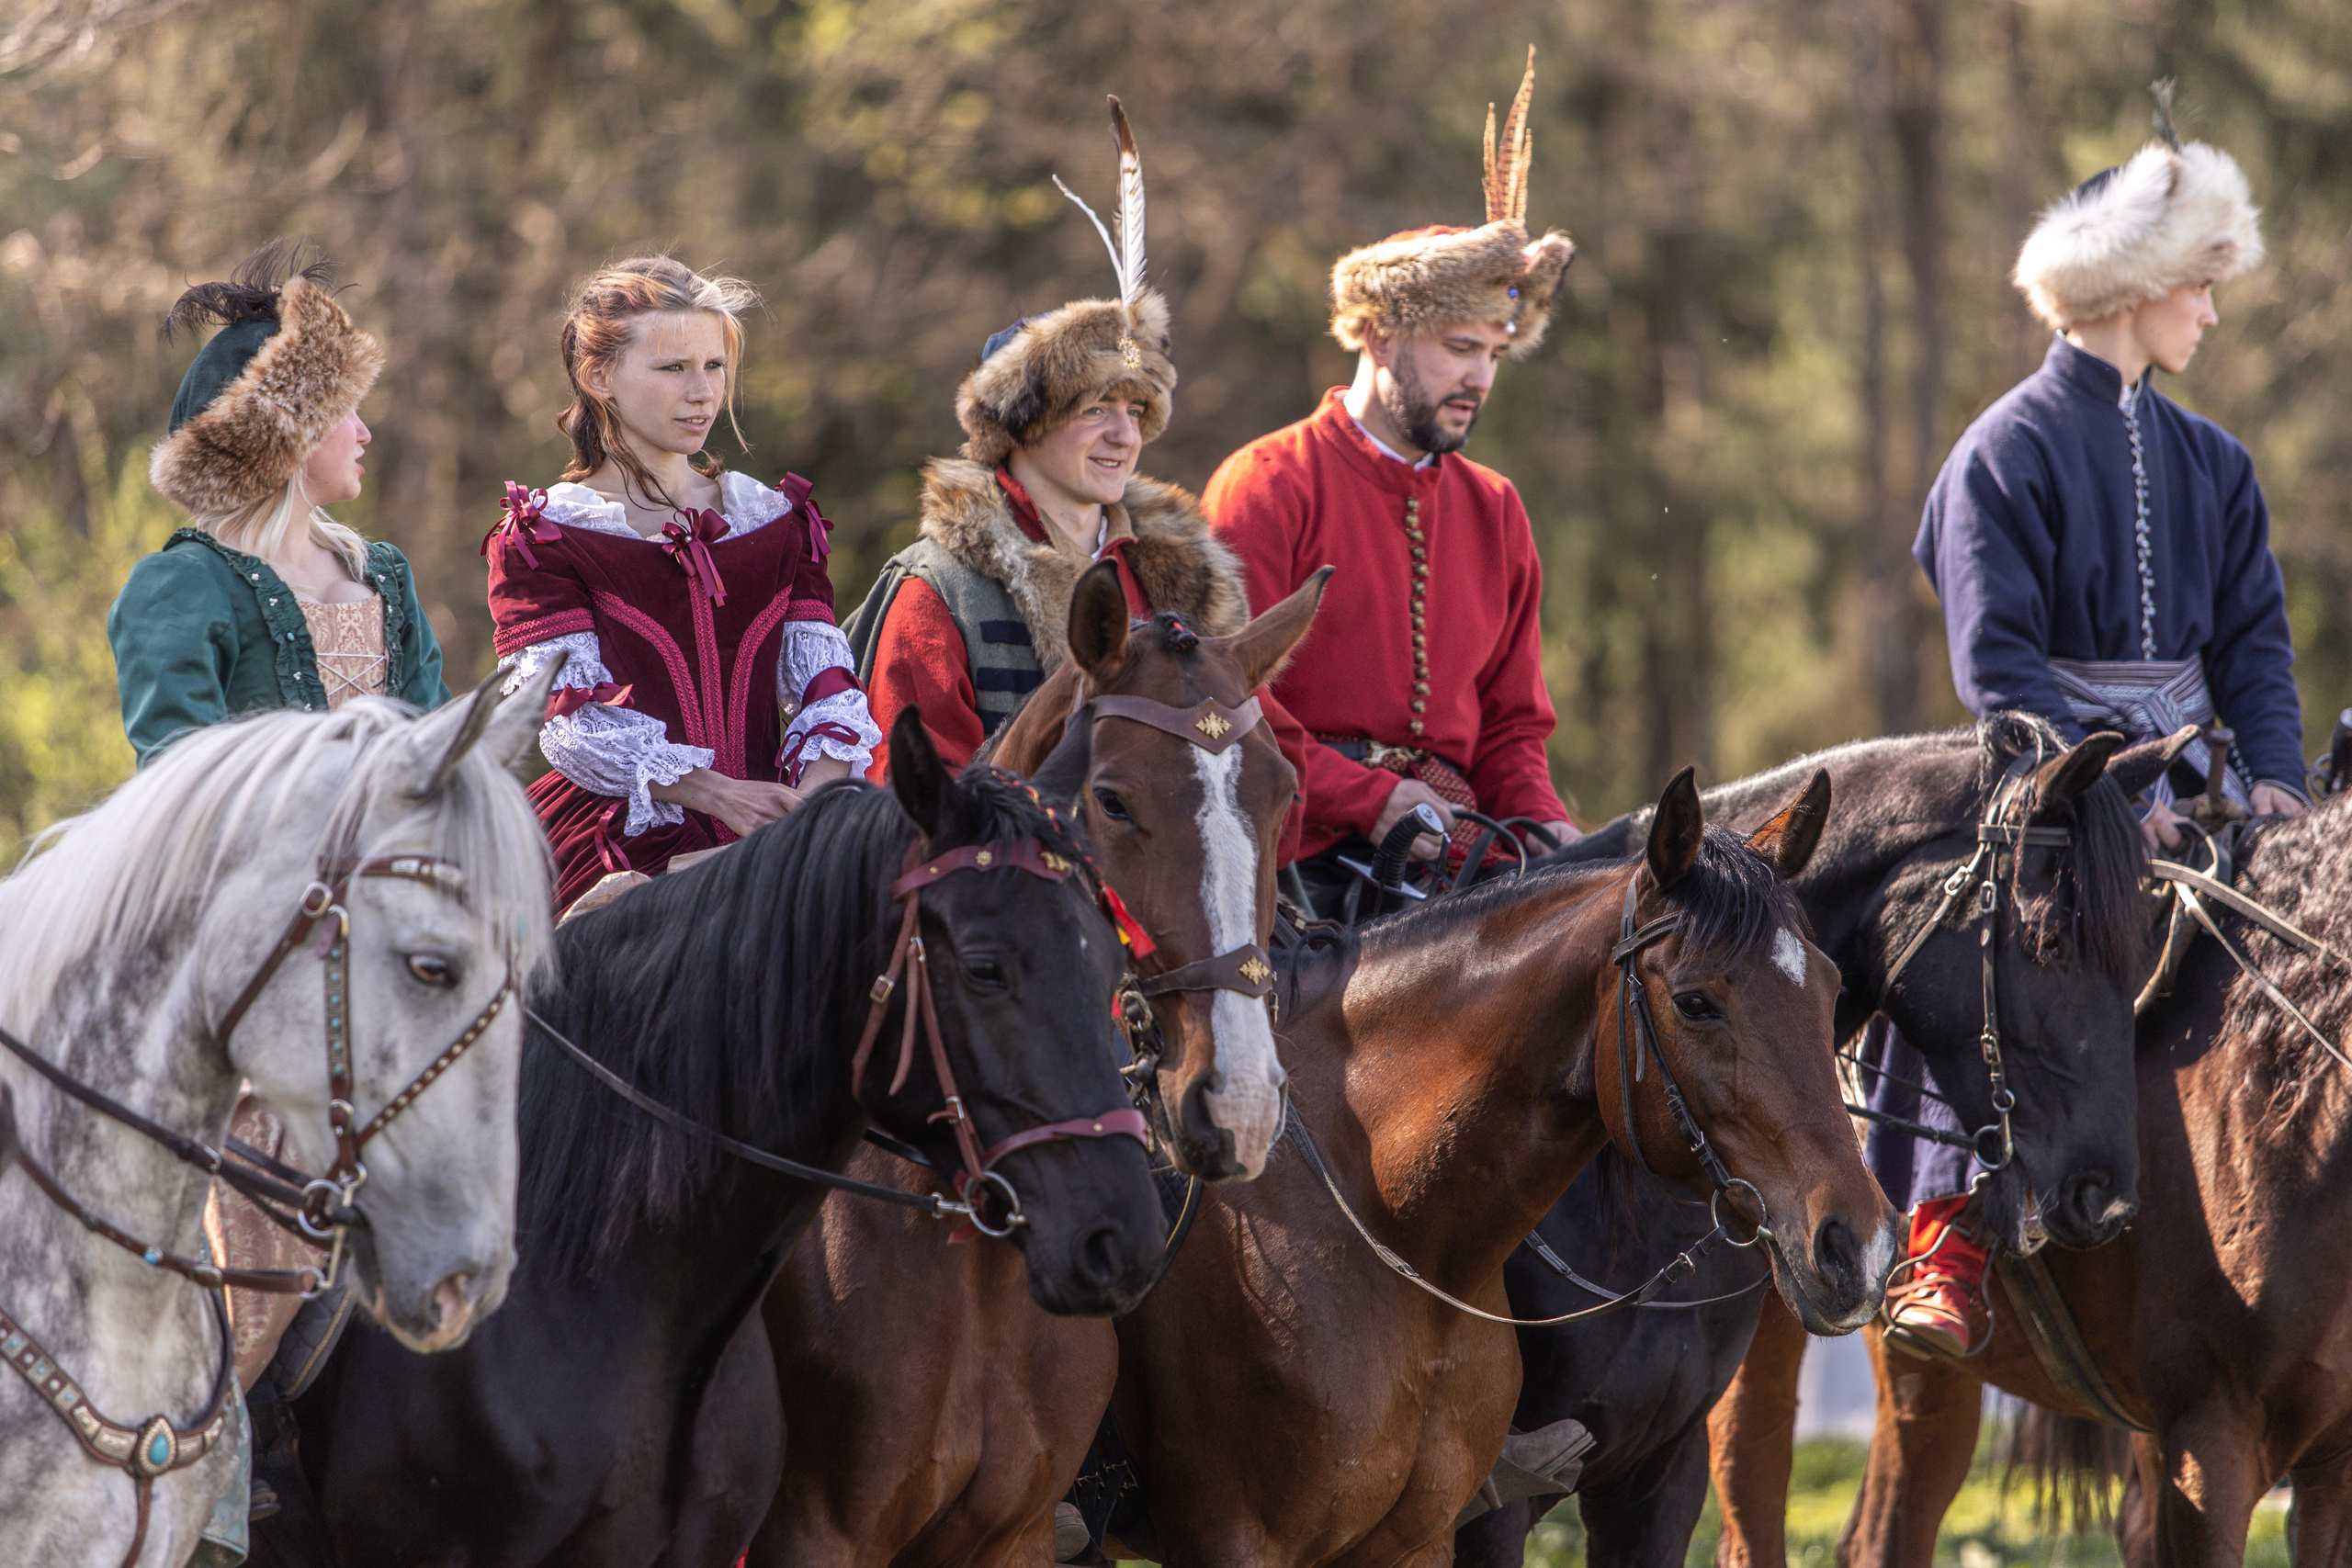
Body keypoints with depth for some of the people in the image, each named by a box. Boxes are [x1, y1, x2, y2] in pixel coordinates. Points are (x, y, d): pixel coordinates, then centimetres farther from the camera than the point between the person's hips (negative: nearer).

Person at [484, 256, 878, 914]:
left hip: (767, 838, 4)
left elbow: (826, 684, 9)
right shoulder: (541, 537, 7)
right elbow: (569, 716, -6)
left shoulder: (777, 521, 20)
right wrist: (717, 793, -21)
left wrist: (815, 793, -14)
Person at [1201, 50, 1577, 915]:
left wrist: (1544, 823, 1)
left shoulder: (1493, 511, 20)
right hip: (1304, 853, -6)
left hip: (1448, 842, 6)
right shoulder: (1271, 486, 3)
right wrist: (1373, 801, -15)